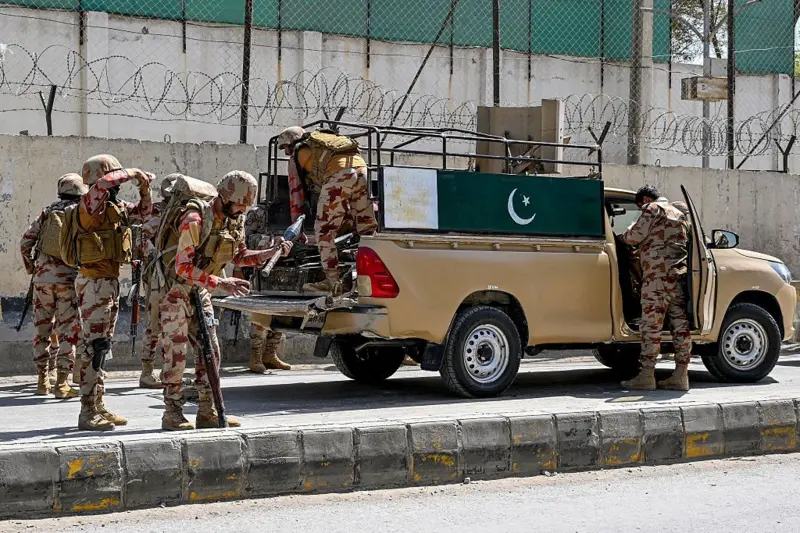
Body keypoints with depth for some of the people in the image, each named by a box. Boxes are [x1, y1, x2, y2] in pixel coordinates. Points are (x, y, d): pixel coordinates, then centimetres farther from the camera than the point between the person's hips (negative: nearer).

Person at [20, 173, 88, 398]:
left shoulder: (47, 213, 7)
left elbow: (25, 242, 5)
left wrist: (31, 268, 17)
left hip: (43, 278, 3)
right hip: (68, 279, -3)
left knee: (43, 329, 13)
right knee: (67, 331, 0)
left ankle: (43, 380, 18)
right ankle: (61, 382, -5)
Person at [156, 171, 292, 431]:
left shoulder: (233, 220, 2)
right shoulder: (195, 219, -25)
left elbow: (239, 256, 15)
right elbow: (183, 266, -28)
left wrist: (271, 252, 0)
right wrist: (221, 283, -32)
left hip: (199, 291, 8)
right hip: (175, 289, -8)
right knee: (176, 352, -6)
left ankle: (207, 412, 12)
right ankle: (172, 413, 1)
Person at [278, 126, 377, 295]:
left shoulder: (297, 154, 20)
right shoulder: (322, 145, 39)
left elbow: (296, 190, 19)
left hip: (339, 175, -6)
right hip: (361, 167, 6)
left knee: (324, 229, 2)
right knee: (367, 227, 10)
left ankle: (332, 281, -1)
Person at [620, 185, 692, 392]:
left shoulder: (653, 209, -1)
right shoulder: (678, 214, 25)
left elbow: (634, 237, -8)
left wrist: (625, 235, 15)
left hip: (658, 275, -8)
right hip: (679, 274, 8)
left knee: (652, 325, -7)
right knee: (680, 325, 5)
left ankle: (646, 376, -8)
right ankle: (681, 375, 4)